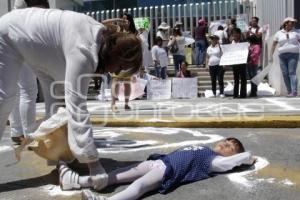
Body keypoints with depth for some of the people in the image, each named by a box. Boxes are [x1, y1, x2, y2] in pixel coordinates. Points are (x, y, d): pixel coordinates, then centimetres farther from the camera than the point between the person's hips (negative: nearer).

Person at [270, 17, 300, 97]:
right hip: (282, 55, 2)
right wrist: (271, 55, 5)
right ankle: (289, 91, 9)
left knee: (292, 72, -12)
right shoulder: (279, 33, 11)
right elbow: (274, 45, 12)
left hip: (293, 54, -1)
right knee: (285, 74, 0)